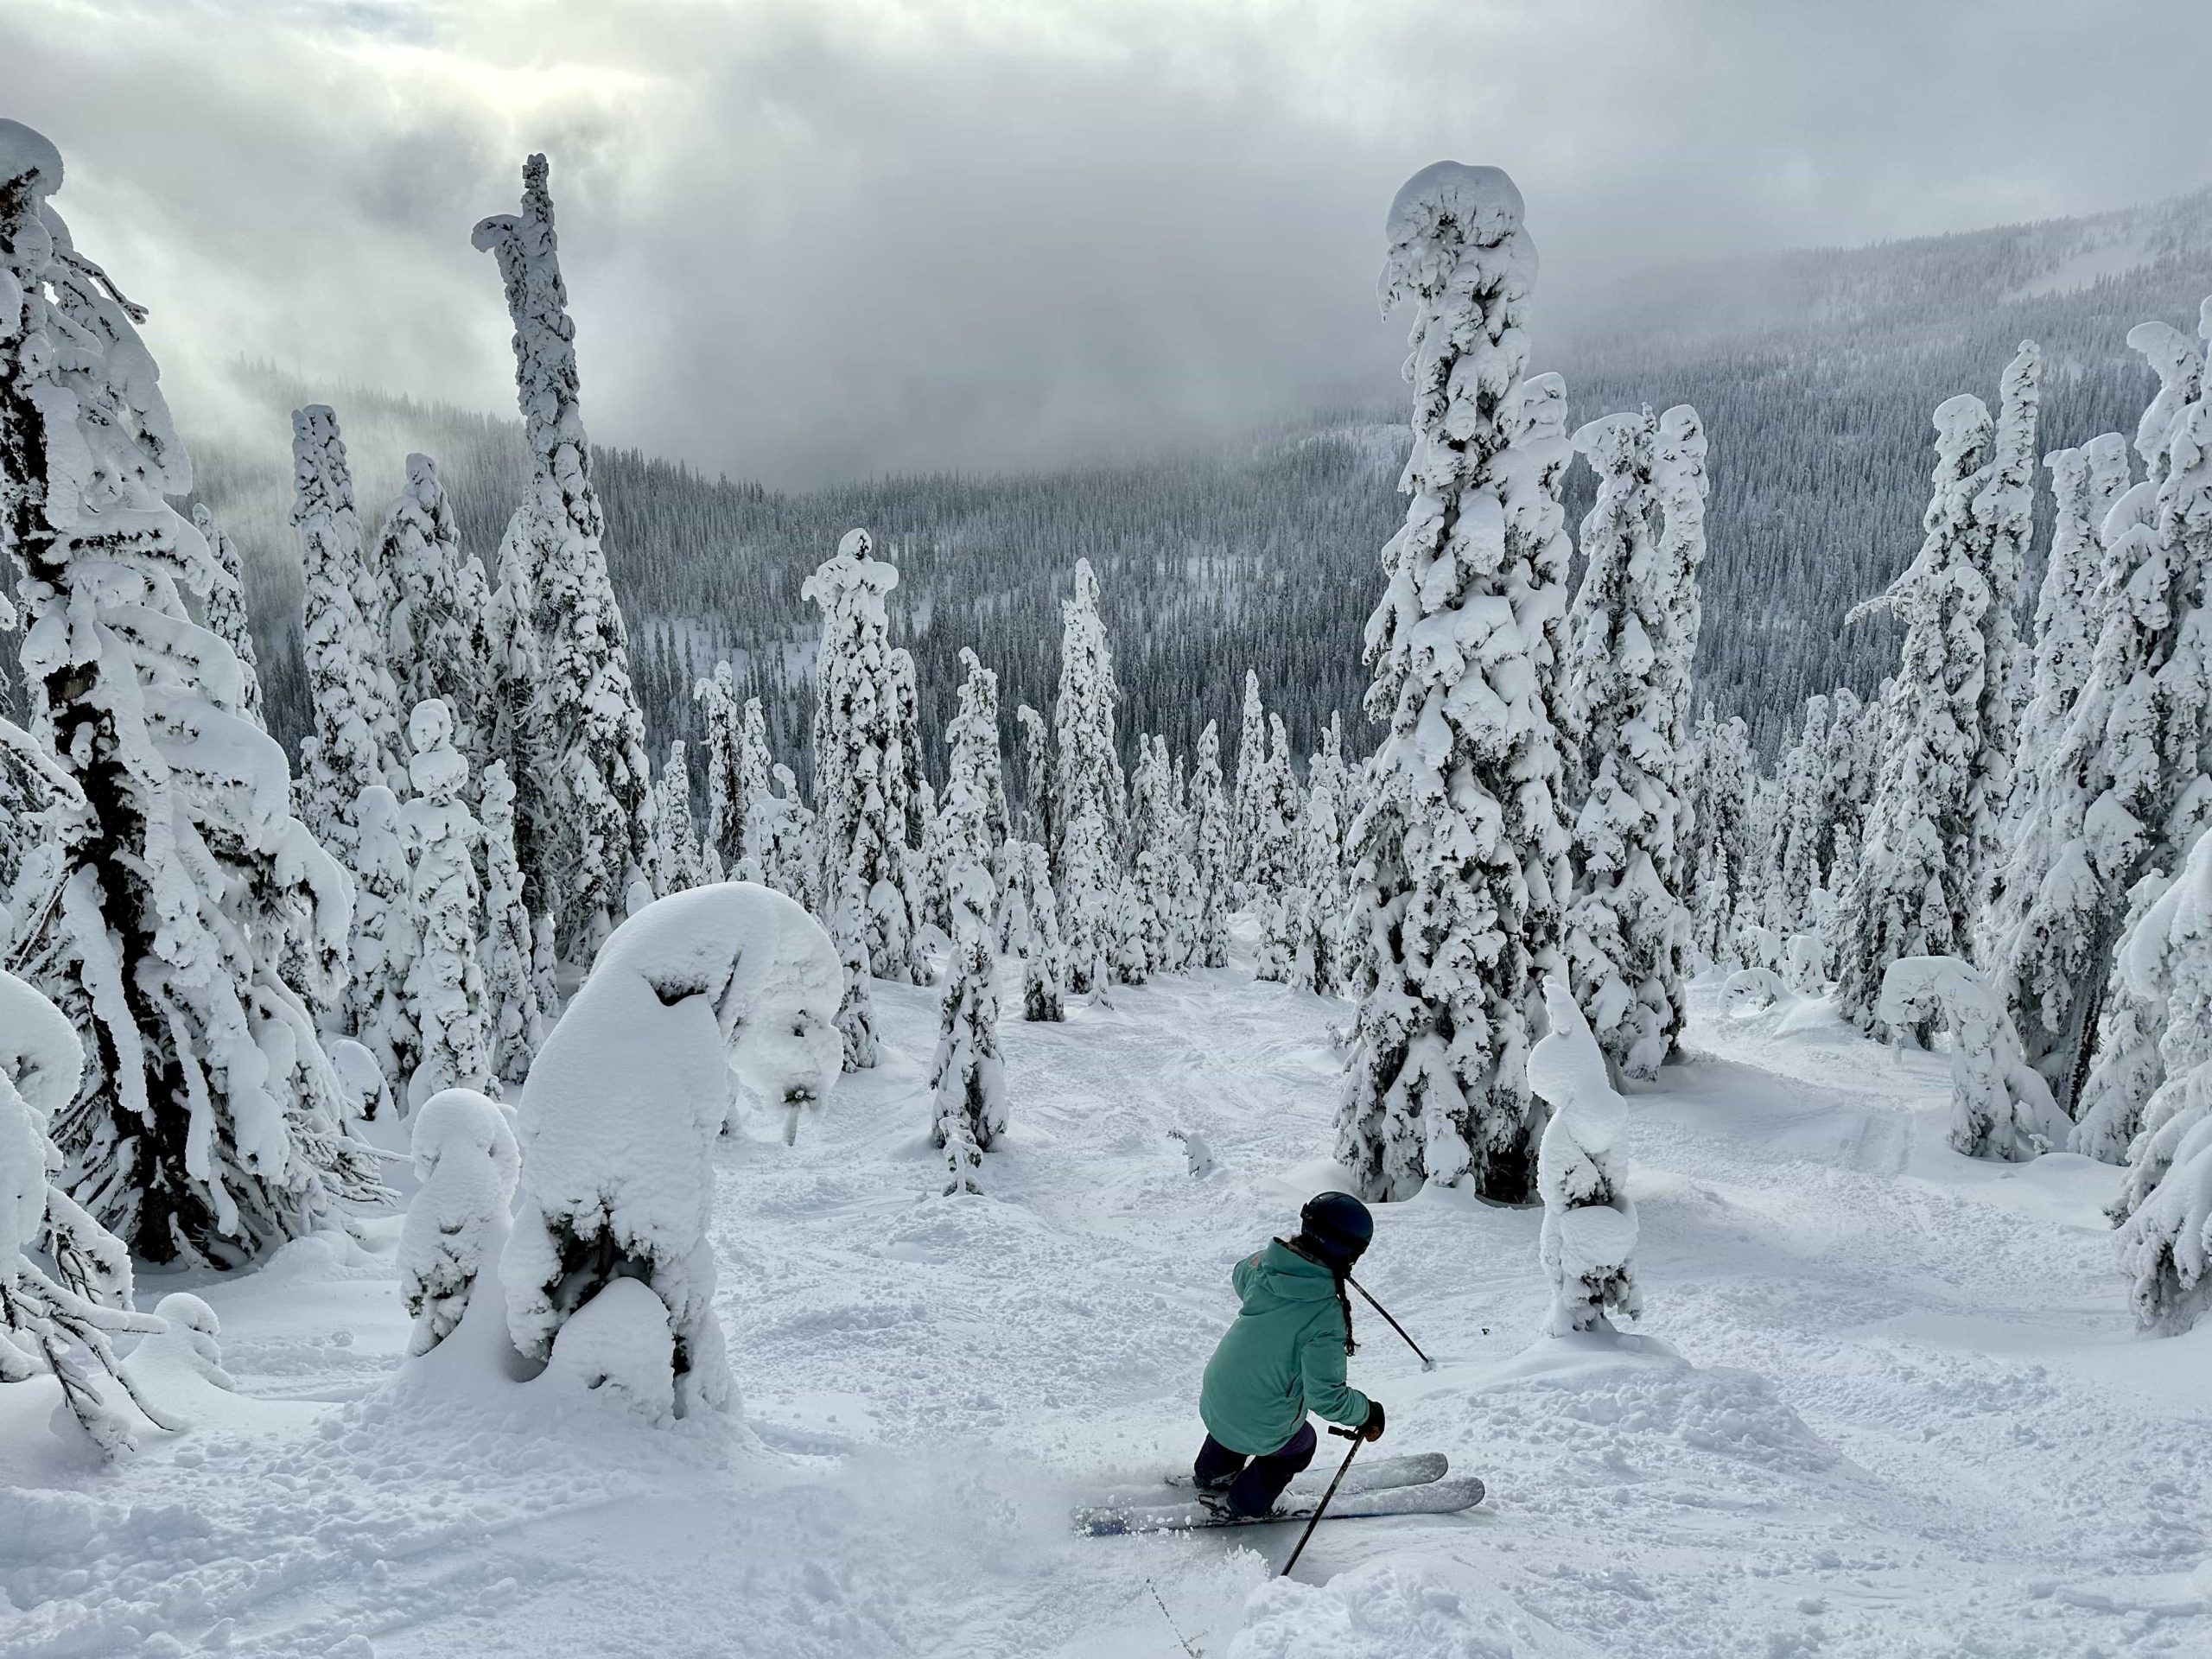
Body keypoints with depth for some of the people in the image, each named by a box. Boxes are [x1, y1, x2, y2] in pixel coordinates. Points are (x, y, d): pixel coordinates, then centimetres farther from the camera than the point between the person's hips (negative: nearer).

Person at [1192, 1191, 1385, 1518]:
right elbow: (1326, 1396, -29)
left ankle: (1212, 1475, 64)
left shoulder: (1265, 1265, -14)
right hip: (1262, 1430, -5)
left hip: (1213, 1401, 5)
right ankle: (1242, 1505, 47)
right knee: (1299, 1446, 30)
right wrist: (1367, 1412, -11)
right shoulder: (1326, 1316, -33)